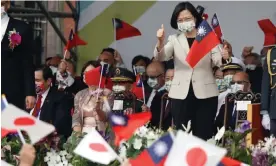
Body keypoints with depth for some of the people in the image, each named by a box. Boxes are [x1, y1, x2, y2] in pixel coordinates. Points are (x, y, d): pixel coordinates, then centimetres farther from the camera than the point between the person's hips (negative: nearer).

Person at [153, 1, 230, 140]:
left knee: (204, 136, 2)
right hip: (181, 95, 1)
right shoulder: (174, 39, 7)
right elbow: (161, 57, -9)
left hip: (205, 94, -1)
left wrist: (224, 57, -31)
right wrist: (160, 41, -30)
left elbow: (217, 62, -7)